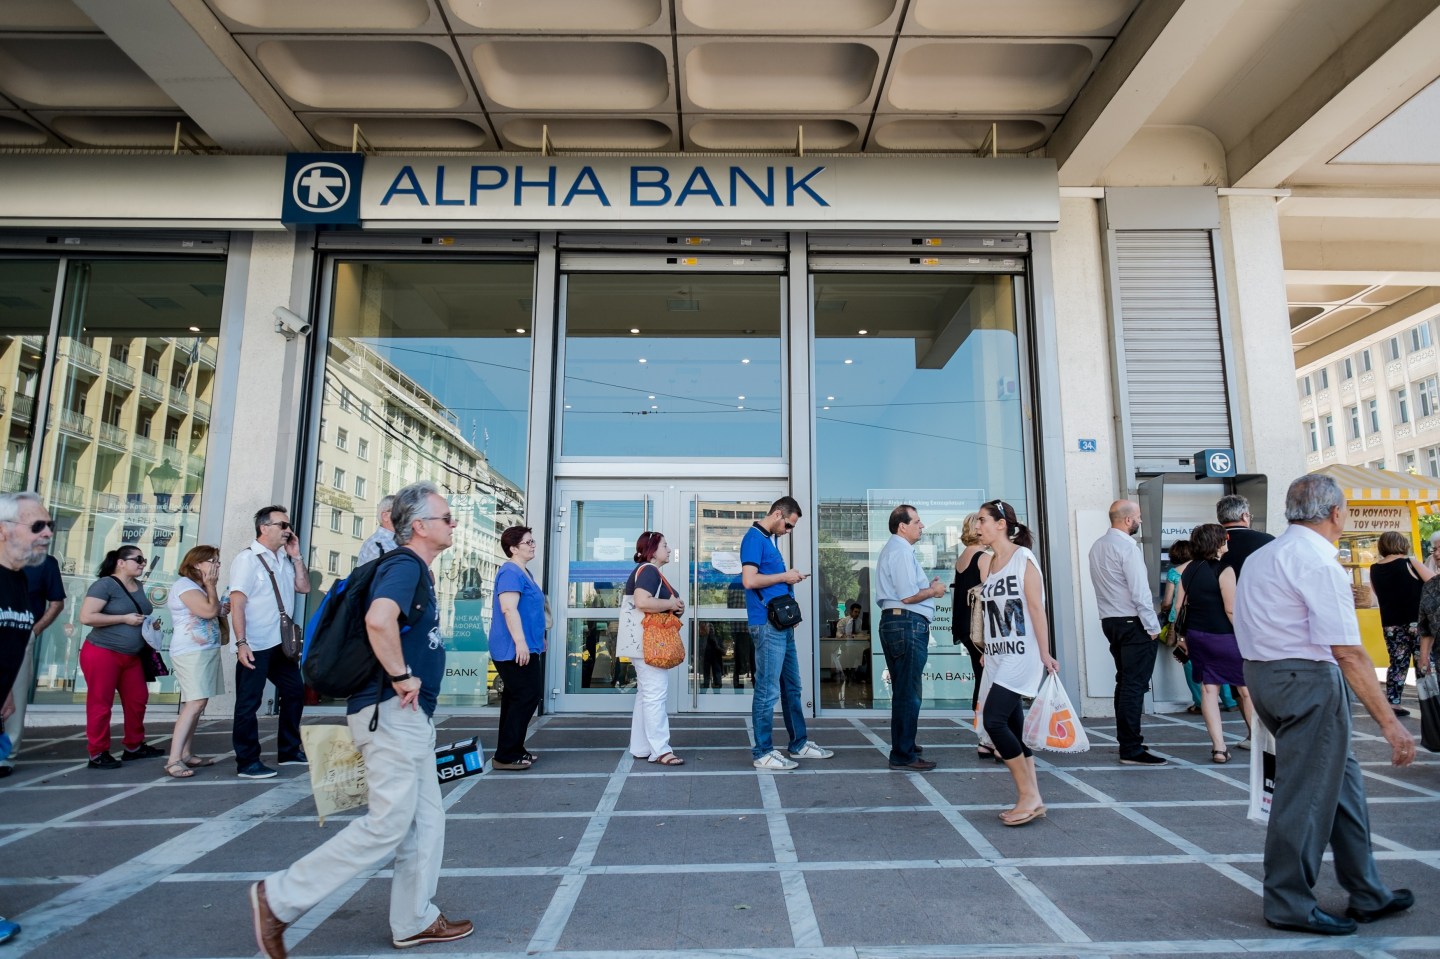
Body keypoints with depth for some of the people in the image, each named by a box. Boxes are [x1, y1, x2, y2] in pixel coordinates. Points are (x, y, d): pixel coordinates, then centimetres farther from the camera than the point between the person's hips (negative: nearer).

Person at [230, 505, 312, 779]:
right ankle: (247, 763, 12)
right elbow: (237, 603, -16)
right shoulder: (248, 559, -11)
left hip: (281, 643, 8)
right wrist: (241, 643, -22)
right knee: (249, 703, 2)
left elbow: (304, 587, 9)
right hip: (255, 646, -8)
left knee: (294, 692, 15)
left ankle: (289, 751, 28)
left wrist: (296, 556, 0)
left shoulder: (284, 559, 11)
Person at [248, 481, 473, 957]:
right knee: (388, 823, -5)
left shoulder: (417, 570, 16)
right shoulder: (406, 565, -15)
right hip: (392, 711, -10)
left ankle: (414, 920, 24)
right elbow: (379, 619, -35)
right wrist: (402, 676, -24)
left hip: (412, 715, 10)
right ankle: (280, 897, 8)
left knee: (425, 820, 13)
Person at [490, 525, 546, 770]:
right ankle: (506, 755, 0)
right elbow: (508, 608, -25)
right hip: (514, 649, -10)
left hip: (524, 648, 10)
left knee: (517, 698, 14)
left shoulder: (524, 572, 17)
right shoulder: (510, 572, -15)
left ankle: (513, 750, 23)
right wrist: (520, 642, -29)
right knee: (526, 697, -8)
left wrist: (539, 638, 30)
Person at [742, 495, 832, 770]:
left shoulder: (771, 539, 18)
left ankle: (799, 744, 28)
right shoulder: (754, 538, -11)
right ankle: (763, 753, 5)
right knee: (768, 690, -4)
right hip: (767, 624, -10)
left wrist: (789, 579, 11)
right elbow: (749, 580, -21)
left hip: (782, 623, 10)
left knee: (792, 687, 17)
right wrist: (784, 576, -12)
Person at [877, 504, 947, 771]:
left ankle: (904, 746, 32)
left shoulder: (893, 548, 21)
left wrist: (928, 586, 14)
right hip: (908, 623, -11)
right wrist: (934, 590, -4)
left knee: (903, 689, 20)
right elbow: (908, 595, -20)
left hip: (895, 621, 11)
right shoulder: (902, 550, -13)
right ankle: (903, 755, -3)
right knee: (909, 692, -7)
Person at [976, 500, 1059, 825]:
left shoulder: (1023, 558, -7)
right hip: (999, 657, 7)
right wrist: (986, 652, 13)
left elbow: (1036, 608, -11)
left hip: (1021, 655, -7)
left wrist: (1045, 654, -13)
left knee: (994, 720, -14)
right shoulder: (986, 563, 12)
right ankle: (1031, 799, 16)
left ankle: (1029, 795, -1)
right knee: (1014, 725, 7)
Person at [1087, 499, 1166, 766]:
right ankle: (1131, 750, -6)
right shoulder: (1126, 547, -15)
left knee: (1124, 682, 16)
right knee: (1134, 684, -7)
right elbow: (1140, 591, -18)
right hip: (1133, 623, -9)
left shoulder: (1097, 547, 11)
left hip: (1110, 621, 9)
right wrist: (1153, 626, -11)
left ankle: (1126, 741, 23)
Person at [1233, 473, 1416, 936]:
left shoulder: (1261, 556, 13)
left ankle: (1368, 895, 31)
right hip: (1308, 679, -9)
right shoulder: (1319, 563, -16)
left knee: (1341, 780, 19)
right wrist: (1389, 721, -15)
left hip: (1263, 672, 9)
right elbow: (1348, 653, -19)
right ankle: (1290, 905, 15)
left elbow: (1251, 623, 18)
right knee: (1306, 793, 2)